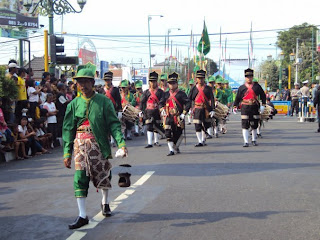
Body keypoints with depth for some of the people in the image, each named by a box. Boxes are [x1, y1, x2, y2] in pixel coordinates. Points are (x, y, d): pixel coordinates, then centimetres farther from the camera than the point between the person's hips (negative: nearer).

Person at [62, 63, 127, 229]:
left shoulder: (104, 101, -2)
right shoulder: (74, 104, 4)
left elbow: (113, 124, -5)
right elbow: (68, 129, 4)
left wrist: (121, 143, -18)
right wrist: (67, 153, 0)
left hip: (99, 143, -1)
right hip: (80, 145, 1)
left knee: (103, 175, 12)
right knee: (80, 177, -7)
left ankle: (105, 203, 40)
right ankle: (82, 215, -3)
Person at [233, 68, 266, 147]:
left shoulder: (257, 87, 7)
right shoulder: (241, 87, 5)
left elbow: (263, 95, 12)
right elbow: (237, 98, 9)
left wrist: (263, 105, 3)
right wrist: (235, 107, 5)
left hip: (255, 108, 1)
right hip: (245, 108, -1)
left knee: (254, 125, 10)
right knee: (245, 125, -7)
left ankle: (254, 140, 26)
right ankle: (246, 142, -6)